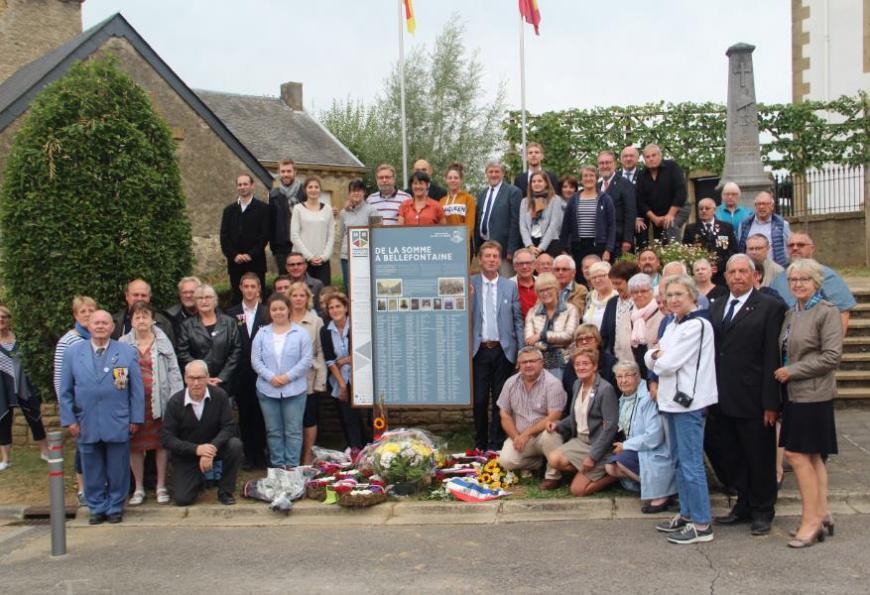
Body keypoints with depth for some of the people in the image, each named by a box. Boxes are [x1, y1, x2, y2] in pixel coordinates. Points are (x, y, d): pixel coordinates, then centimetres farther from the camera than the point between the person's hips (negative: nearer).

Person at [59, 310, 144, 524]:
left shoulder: (128, 352, 1)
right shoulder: (72, 353, 4)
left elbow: (137, 389, 2)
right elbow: (65, 391, 5)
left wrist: (136, 418, -3)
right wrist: (69, 420, -1)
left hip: (118, 424, -1)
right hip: (86, 425, 1)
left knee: (118, 470, 7)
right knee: (92, 471, 9)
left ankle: (115, 508, 21)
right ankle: (97, 508, 23)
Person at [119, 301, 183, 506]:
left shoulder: (162, 341, 4)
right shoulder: (123, 343, 4)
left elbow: (173, 370, 3)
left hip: (158, 400, 0)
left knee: (161, 442, 6)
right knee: (135, 445, 6)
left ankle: (161, 486, 18)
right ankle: (139, 488, 19)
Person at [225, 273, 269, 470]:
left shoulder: (267, 313, 0)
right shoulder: (232, 314, 5)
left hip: (261, 372, -1)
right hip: (241, 374, 2)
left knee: (260, 415, 4)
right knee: (244, 415, 8)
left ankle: (260, 454, 15)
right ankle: (249, 455, 18)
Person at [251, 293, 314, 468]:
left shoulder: (300, 333, -1)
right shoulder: (262, 333, 7)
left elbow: (307, 359, -5)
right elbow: (256, 360, 2)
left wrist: (288, 376, -13)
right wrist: (271, 377, -11)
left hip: (294, 389, -2)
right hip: (267, 389, 2)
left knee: (293, 431, 0)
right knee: (273, 431, 8)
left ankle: (292, 465, 6)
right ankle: (277, 465, 17)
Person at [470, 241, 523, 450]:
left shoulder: (510, 287, 6)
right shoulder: (469, 285, 3)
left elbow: (518, 320, 7)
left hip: (503, 350, 1)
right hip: (479, 349, -1)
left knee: (500, 399, 6)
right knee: (479, 399, 2)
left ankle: (496, 444, 16)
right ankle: (480, 444, 15)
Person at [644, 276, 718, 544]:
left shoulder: (697, 325, -13)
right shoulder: (672, 325, 16)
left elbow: (668, 364, -18)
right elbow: (650, 359, 12)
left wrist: (658, 358, 2)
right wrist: (658, 354, -10)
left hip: (688, 401, -10)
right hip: (672, 399, 10)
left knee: (691, 464, -6)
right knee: (679, 461, 15)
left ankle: (701, 525, -1)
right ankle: (687, 514, 25)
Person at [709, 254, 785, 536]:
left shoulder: (770, 307, -5)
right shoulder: (716, 307, 12)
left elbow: (772, 357, -10)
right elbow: (710, 351, 10)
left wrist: (770, 402, -13)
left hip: (753, 401, -5)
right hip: (722, 400, 5)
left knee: (759, 458, 7)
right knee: (728, 455, 12)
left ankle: (762, 511, 23)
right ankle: (744, 505, 29)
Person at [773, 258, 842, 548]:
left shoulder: (827, 312, -9)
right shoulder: (790, 314, 13)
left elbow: (831, 356, -15)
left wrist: (791, 371, -14)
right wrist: (782, 373, 6)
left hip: (813, 394, -8)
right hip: (795, 394, 8)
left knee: (798, 455, -8)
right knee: (812, 458, 12)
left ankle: (811, 520, 0)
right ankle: (822, 514, 19)